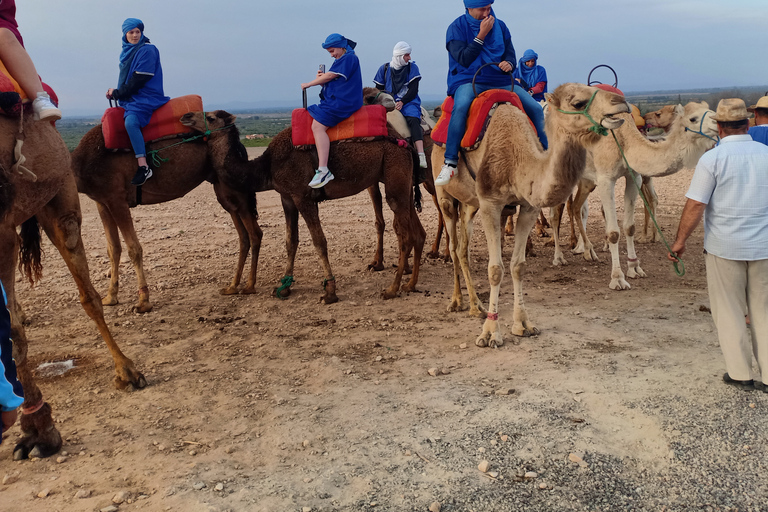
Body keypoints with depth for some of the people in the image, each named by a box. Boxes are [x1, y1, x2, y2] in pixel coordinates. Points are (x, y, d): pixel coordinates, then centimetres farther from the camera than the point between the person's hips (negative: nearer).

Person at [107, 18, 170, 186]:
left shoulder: (147, 50, -9)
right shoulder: (127, 51, 17)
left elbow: (139, 79, -16)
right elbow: (125, 79, 19)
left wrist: (117, 93, -9)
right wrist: (115, 93, 0)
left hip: (146, 97, -10)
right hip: (131, 98, 10)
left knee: (130, 121, -33)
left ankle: (144, 167, -37)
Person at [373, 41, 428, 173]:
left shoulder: (412, 67, 6)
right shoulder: (384, 68, 10)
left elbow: (413, 90, -1)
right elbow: (379, 90, 12)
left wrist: (402, 102, -16)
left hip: (408, 102, -2)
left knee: (413, 120, -31)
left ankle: (421, 156, -44)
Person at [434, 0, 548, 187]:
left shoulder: (499, 26, 12)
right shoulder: (457, 27, -1)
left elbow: (510, 54, 16)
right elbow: (464, 60, -11)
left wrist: (509, 63, -8)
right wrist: (481, 35, -14)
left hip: (500, 79, 5)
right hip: (468, 79, -5)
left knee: (536, 109, -9)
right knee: (461, 107, -39)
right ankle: (450, 163, -35)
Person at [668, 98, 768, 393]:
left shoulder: (712, 158, -11)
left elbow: (695, 206, -14)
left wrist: (680, 241, -5)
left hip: (724, 247, -4)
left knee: (729, 311, 9)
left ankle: (740, 373, 16)